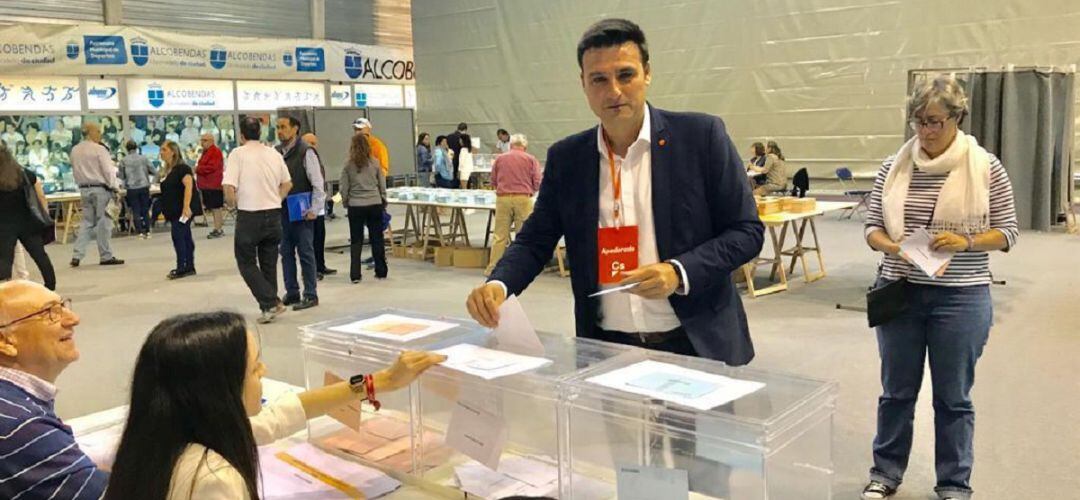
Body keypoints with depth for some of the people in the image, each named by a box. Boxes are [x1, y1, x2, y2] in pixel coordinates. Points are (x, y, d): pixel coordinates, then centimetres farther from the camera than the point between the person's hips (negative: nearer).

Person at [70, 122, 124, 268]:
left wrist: (82, 184, 20)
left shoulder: (74, 150, 7)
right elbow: (108, 170, -13)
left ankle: (77, 255, 3)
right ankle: (106, 256, 8)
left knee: (87, 222, 12)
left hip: (84, 189, 6)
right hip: (100, 188, -6)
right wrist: (115, 187, -4)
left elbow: (75, 171, 12)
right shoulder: (99, 149, -13)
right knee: (103, 222, 1)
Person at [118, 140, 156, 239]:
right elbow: (154, 172, 0)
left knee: (136, 211, 6)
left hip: (131, 189, -1)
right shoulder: (144, 158, -2)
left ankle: (140, 232, 3)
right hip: (144, 187, 1)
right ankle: (147, 231, 10)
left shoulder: (123, 161, -3)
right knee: (145, 210, 10)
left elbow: (121, 177, 2)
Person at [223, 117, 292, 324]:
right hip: (274, 214, 5)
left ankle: (270, 303, -5)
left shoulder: (238, 154, -9)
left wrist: (233, 203, 3)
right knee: (269, 264, 14)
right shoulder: (274, 154, 7)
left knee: (247, 263, 7)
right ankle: (271, 306, 17)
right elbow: (287, 183, 14)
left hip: (249, 215, -5)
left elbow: (229, 187, -15)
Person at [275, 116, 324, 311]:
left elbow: (318, 183, -10)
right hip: (282, 210, 6)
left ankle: (310, 295, 6)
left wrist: (314, 209, -14)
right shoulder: (277, 152, 8)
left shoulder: (305, 152, -9)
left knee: (305, 252, -1)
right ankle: (291, 292, 21)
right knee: (286, 252, 11)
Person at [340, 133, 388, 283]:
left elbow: (344, 188, -2)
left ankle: (355, 275, 5)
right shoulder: (375, 163, -1)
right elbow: (382, 185, 5)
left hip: (355, 206, -1)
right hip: (375, 204, 1)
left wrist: (346, 203, 13)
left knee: (356, 241, 7)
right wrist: (383, 202, 17)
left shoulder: (348, 166, -4)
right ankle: (381, 272, 16)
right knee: (377, 239, 10)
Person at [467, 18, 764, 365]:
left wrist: (679, 273, -20)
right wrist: (498, 284, -14)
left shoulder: (701, 135, -7)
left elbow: (746, 230, -5)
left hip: (695, 344, -2)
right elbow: (535, 240, 6)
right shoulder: (565, 157, 2)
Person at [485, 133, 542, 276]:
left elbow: (493, 181, 13)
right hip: (523, 199, -1)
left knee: (500, 236, 5)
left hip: (503, 198, 2)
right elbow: (537, 183, 0)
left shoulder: (499, 158, 8)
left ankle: (492, 268, 5)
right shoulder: (531, 159, 4)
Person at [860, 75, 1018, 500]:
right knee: (896, 389, 14)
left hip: (960, 299, -2)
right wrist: (893, 248, -18)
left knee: (953, 396, 10)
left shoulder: (986, 168, -5)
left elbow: (1007, 233, -1)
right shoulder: (893, 167, 1)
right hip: (900, 293, 2)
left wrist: (965, 242, -20)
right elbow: (872, 228, 3)